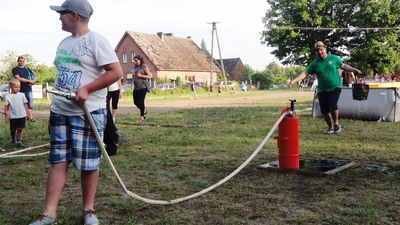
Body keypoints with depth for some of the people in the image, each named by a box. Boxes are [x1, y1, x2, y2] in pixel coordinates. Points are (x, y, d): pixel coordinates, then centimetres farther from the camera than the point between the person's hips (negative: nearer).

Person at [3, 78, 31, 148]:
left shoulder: (22, 95, 2)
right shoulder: (8, 97, -3)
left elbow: (25, 105, 7)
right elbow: (6, 107, 1)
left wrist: (26, 113, 6)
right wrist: (6, 116, 0)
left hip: (21, 116, 1)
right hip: (13, 117, 0)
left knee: (20, 129, -2)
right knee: (13, 130, 12)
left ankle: (19, 141, 2)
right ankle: (13, 139, 35)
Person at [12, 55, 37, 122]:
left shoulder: (27, 68, 16)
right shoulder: (15, 69, 1)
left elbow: (35, 77, 15)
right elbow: (18, 78, -14)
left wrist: (33, 82, -7)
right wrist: (29, 81, -14)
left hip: (28, 89, 4)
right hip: (20, 90, -4)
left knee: (30, 105, 2)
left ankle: (30, 117, 6)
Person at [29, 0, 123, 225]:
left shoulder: (96, 41, -9)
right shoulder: (64, 42, 15)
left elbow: (116, 72, -17)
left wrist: (86, 89, -21)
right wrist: (54, 109, 18)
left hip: (88, 113, -7)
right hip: (60, 112, 7)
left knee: (88, 164, 3)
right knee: (58, 161, 6)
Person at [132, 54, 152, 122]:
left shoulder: (144, 67, -6)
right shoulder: (135, 67, 12)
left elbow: (150, 76, -9)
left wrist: (141, 75, -16)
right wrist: (134, 74, 6)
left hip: (142, 87, -7)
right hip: (136, 87, 7)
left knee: (141, 102, -6)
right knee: (135, 102, 8)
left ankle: (142, 117, 7)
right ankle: (144, 111, 32)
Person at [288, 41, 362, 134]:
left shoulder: (334, 58, 0)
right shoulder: (314, 63, 1)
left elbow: (344, 66, 12)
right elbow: (305, 73, -5)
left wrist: (354, 70, 0)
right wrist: (293, 81, -16)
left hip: (335, 88, -2)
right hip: (322, 90, 3)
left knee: (332, 106, -20)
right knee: (324, 110, 3)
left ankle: (336, 124, 6)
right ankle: (330, 127, 25)